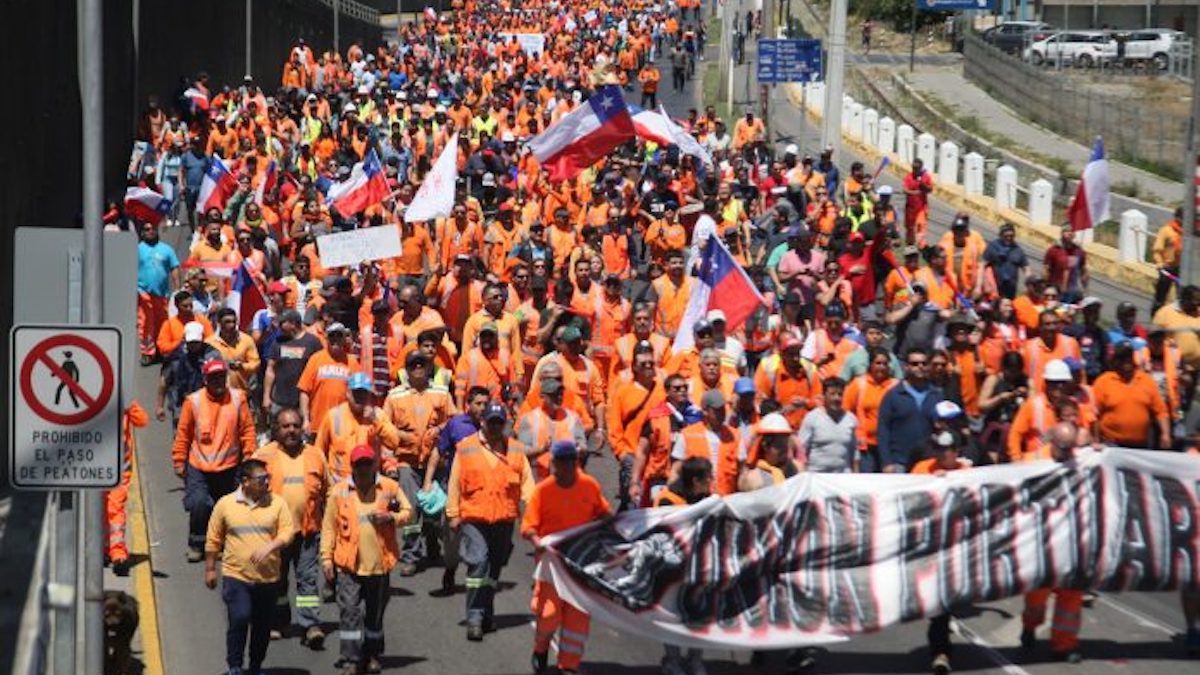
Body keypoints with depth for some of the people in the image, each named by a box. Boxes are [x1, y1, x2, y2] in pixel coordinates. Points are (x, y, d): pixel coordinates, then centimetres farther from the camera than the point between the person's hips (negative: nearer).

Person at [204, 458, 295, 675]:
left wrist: (270, 547, -20)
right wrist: (210, 569, 8)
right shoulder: (225, 504, 0)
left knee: (263, 624, 9)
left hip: (268, 577, 2)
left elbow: (287, 532, -2)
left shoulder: (277, 503, 3)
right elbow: (213, 539, 7)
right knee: (239, 619, -14)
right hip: (236, 576, -2)